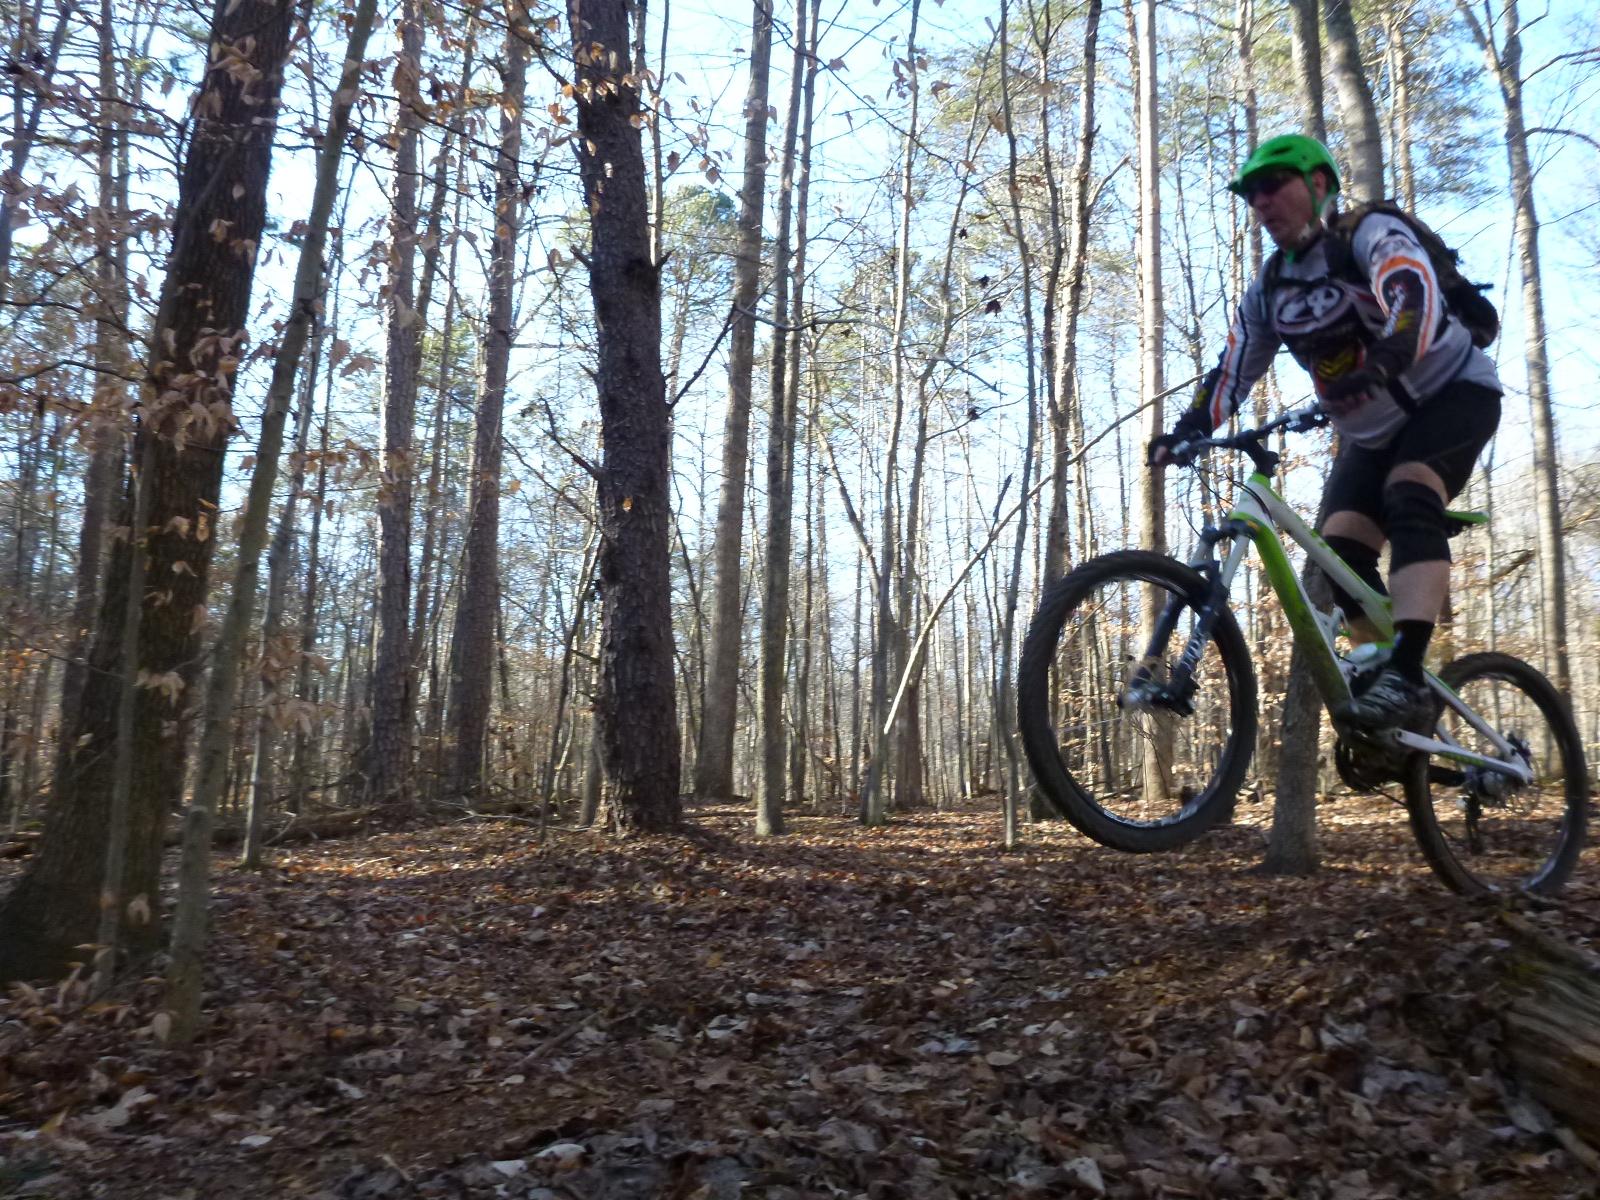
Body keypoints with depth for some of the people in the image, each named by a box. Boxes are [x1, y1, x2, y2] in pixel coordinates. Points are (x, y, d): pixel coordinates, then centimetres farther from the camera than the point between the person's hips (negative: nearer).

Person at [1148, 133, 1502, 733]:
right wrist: (1184, 432, -15)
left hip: (1453, 393, -6)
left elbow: (1416, 297, -38)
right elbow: (1231, 372, 1)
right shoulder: (1268, 290, 0)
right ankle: (1397, 683, 0)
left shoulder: (1372, 234, -19)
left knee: (1409, 496, -33)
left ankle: (1407, 677, -39)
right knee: (1341, 552, -9)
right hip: (1374, 433, 7)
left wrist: (1383, 365, -58)